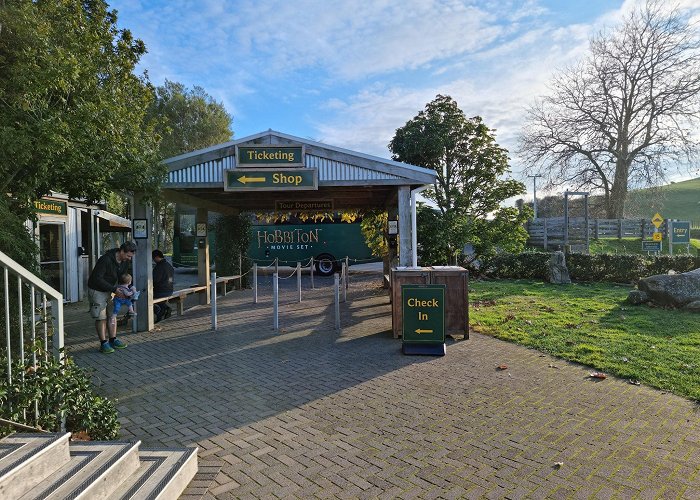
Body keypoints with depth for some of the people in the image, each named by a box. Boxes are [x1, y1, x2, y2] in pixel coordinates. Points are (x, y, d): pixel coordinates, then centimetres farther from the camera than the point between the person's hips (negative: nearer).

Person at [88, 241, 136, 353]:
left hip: (109, 290, 7)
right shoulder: (106, 260, -29)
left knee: (113, 315, 8)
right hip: (97, 290, -7)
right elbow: (97, 279, -29)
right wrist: (114, 289, -31)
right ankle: (103, 343, 2)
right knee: (101, 317, -5)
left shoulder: (125, 261, -6)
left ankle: (113, 340, 16)